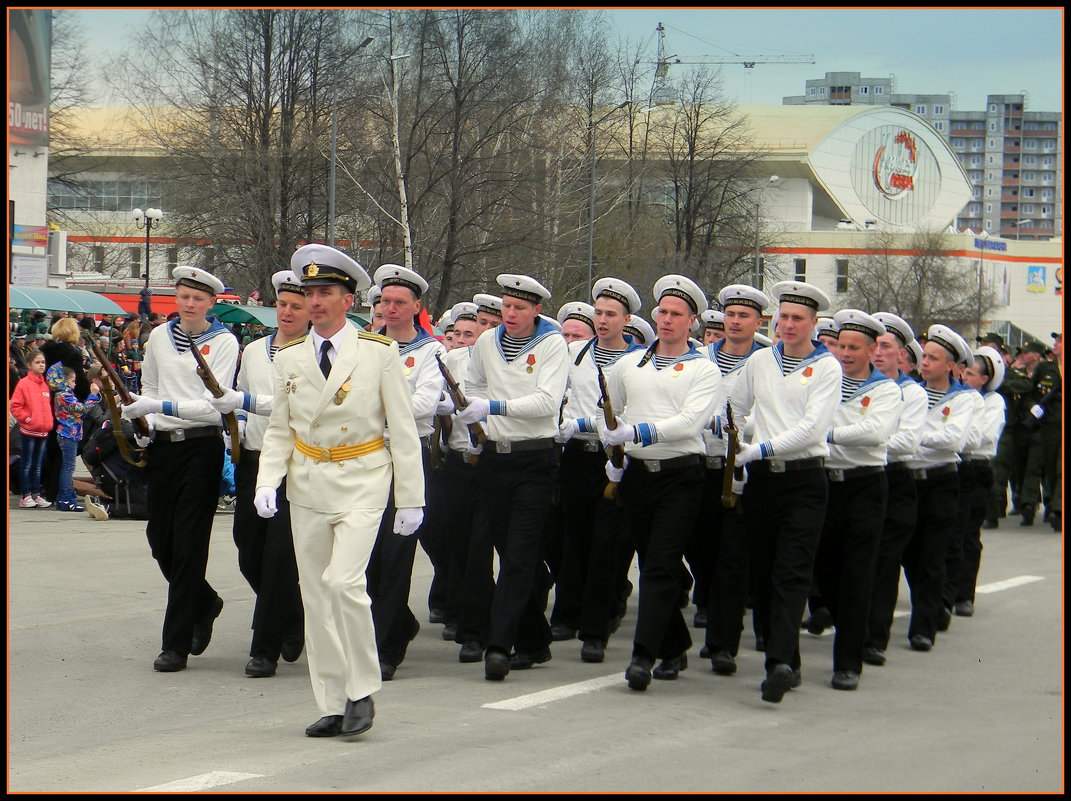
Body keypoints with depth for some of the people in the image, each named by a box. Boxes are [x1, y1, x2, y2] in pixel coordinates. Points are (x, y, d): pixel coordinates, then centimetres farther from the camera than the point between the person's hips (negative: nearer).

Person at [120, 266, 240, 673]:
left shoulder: (224, 342, -5)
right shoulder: (159, 337, 9)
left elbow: (214, 406, -14)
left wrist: (161, 407, -22)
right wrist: (145, 424, 3)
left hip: (202, 446, -5)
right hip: (162, 445, 5)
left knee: (188, 543, -6)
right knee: (159, 537, 5)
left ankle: (176, 644, -2)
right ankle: (205, 603, 32)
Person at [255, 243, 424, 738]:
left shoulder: (379, 353, -3)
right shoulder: (289, 358, 7)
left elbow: (403, 431, -1)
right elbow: (279, 430, 11)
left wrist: (411, 499, -3)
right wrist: (267, 483, -5)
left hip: (361, 483, -4)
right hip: (307, 486, 4)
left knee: (343, 582, -19)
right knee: (315, 595, 5)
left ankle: (362, 691, -4)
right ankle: (332, 706, 13)